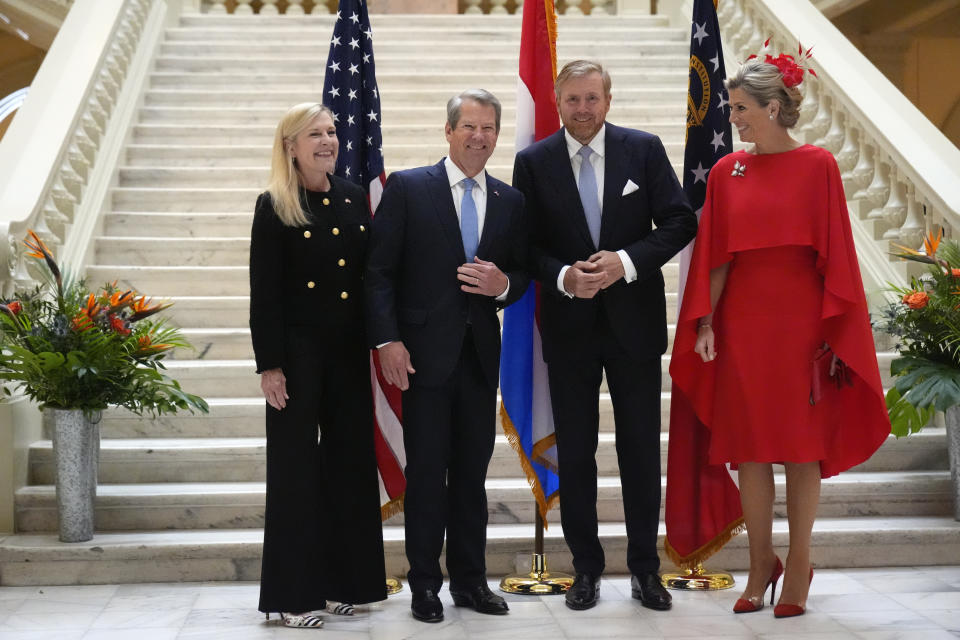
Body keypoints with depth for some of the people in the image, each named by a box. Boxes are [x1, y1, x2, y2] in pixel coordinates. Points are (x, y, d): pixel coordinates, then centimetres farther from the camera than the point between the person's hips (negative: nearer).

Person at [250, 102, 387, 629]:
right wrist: (269, 364, -13)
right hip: (298, 350, -5)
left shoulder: (354, 199, 8)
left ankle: (342, 581, 22)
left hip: (350, 349, 5)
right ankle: (295, 593, 10)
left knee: (350, 459, 10)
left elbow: (373, 271, 10)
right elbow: (263, 293, -8)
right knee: (296, 466, 1)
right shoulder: (275, 207, -5)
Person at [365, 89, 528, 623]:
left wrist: (504, 285, -9)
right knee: (426, 472, 2)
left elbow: (523, 274, 15)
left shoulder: (510, 202, 10)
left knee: (472, 472, 10)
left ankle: (470, 580, 22)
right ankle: (425, 584, 13)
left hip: (481, 354, 4)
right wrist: (388, 340, -12)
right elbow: (380, 270, -4)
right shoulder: (407, 188, -1)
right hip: (425, 353, -3)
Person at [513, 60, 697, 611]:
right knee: (575, 451, 8)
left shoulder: (644, 150, -1)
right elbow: (526, 243, 0)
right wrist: (562, 275, -18)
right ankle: (586, 566, 21)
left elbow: (680, 222, -3)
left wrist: (627, 261, -17)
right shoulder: (534, 162, 0)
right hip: (569, 326, 1)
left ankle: (645, 567, 19)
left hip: (634, 320, 0)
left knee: (642, 448, 7)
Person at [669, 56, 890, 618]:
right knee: (750, 445, 5)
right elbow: (715, 256, 5)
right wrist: (704, 323, -2)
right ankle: (761, 565, 17)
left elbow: (835, 254, -3)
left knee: (802, 445, 3)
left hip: (800, 320, -3)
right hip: (742, 322, 3)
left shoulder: (818, 166, -2)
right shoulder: (726, 172, 7)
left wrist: (833, 328, -8)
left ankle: (798, 568, 13)